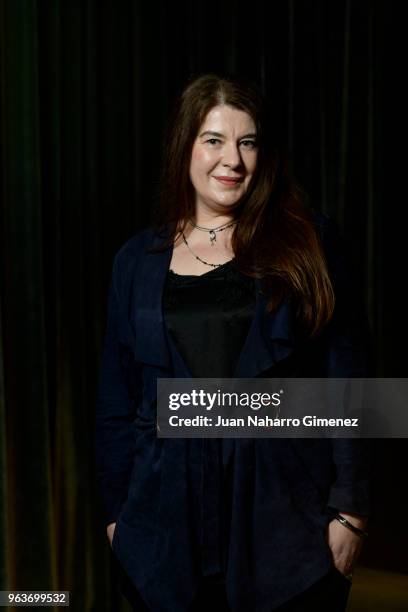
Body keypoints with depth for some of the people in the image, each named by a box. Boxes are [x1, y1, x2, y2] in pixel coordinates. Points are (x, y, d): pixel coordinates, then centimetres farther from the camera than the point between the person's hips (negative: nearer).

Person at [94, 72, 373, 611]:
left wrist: (350, 509, -6)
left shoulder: (308, 242, -1)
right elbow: (116, 400, 9)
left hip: (287, 516, -1)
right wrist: (116, 512, 7)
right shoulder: (138, 260, 5)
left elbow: (346, 381, -2)